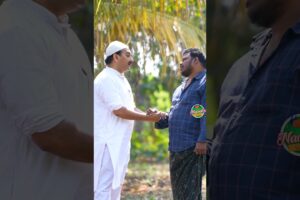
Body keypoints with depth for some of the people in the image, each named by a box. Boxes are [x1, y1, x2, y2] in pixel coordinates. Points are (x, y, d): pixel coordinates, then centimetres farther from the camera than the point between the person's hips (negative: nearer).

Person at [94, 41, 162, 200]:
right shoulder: (106, 79, -16)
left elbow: (130, 108, 18)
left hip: (118, 143, 10)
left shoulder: (121, 80, 16)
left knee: (115, 184, 14)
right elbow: (119, 111, -22)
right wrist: (148, 118, -15)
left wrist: (149, 114, 0)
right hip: (107, 143, -10)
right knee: (103, 186, -9)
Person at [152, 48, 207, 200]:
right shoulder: (182, 87, 23)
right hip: (176, 148, 9)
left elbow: (207, 115, -16)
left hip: (194, 149, -9)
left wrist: (203, 140, -24)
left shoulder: (205, 82, -6)